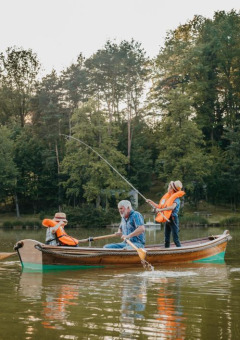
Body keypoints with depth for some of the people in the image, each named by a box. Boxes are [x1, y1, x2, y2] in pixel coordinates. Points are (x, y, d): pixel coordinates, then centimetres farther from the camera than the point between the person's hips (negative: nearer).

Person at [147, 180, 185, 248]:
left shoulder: (176, 198, -11)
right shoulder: (167, 197, 14)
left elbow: (172, 207, -31)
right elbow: (160, 207, 19)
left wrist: (161, 210, -32)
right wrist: (151, 202, 16)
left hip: (173, 219, -8)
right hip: (167, 219, 8)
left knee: (175, 239, -8)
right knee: (166, 239, 12)